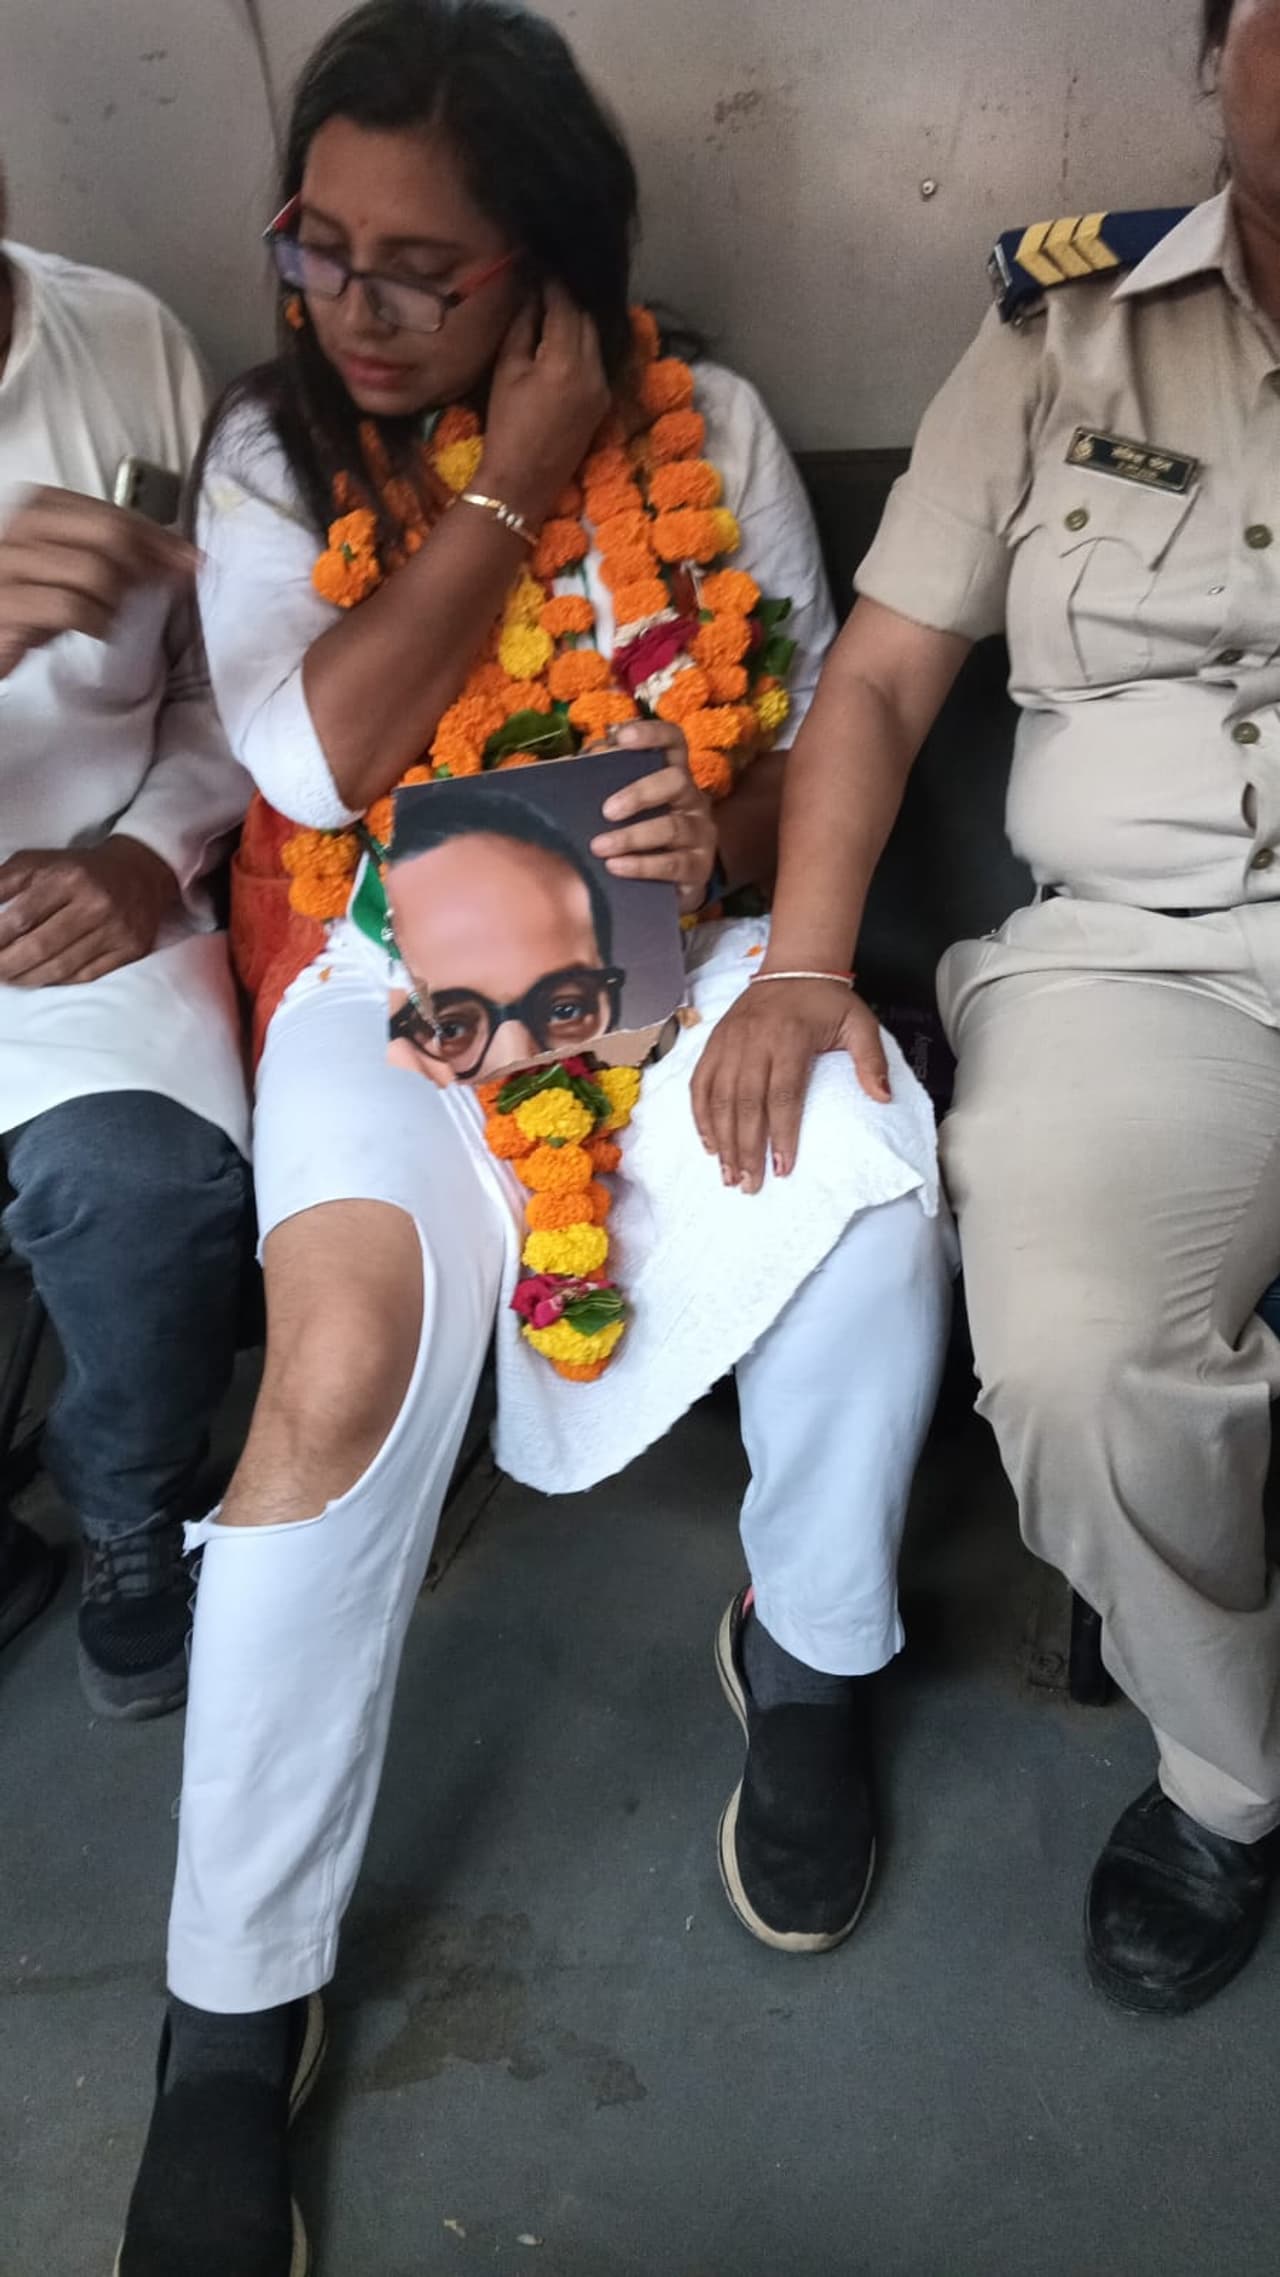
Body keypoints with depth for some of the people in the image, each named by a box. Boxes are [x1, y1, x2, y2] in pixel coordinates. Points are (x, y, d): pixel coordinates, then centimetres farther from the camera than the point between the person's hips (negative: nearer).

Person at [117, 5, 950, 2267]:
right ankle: (230, 2019, -14)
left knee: (875, 1197, -31)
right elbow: (316, 759, -11)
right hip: (390, 960, -1)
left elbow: (806, 743, 7)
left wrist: (726, 835, -17)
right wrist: (514, 484, -10)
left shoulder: (707, 428, 6)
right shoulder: (271, 449, 4)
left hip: (672, 934, 2)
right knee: (350, 1345, -32)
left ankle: (808, 1650, 3)